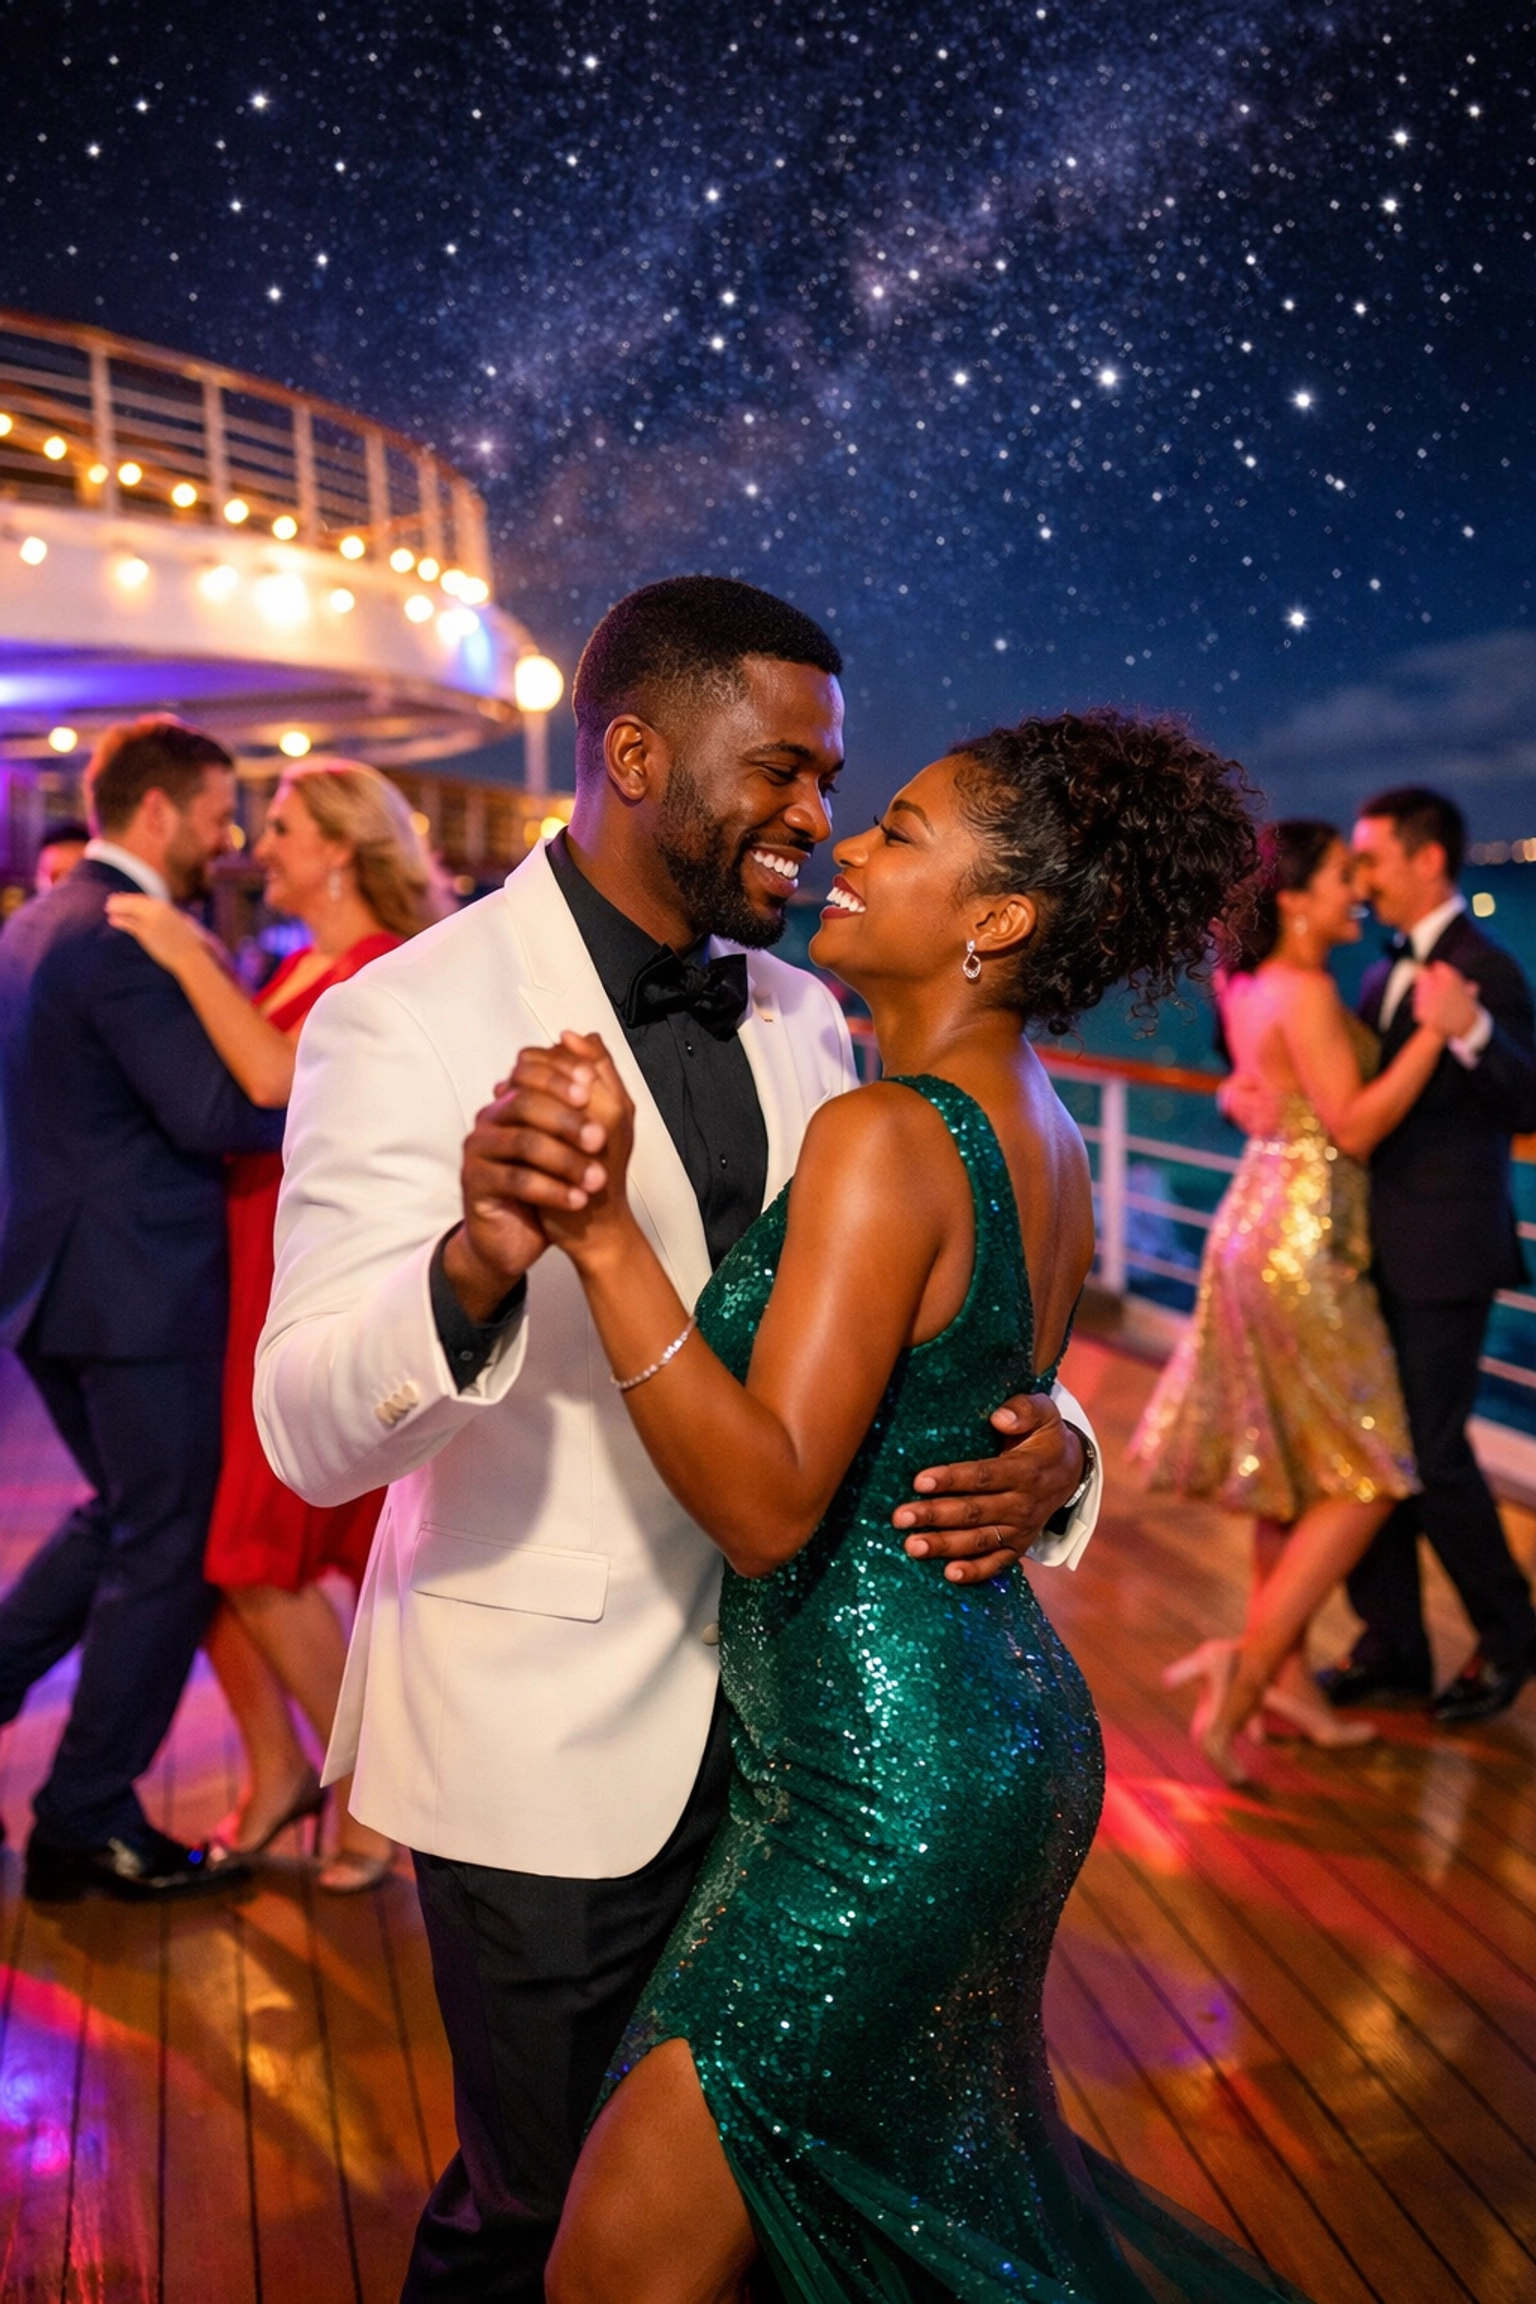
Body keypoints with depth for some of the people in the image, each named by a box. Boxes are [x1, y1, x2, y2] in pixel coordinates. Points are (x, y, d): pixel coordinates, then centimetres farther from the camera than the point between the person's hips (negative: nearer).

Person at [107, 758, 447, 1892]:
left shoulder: (390, 974, -14)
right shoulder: (304, 966, 13)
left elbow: (275, 1078, -28)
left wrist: (189, 957, -20)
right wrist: (209, 963, 9)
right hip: (251, 1286, 9)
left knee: (264, 1563, -2)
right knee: (208, 1536, 11)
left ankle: (372, 1795, 16)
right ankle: (278, 1767, 27)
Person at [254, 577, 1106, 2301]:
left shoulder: (803, 1022, 3)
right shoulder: (411, 1020, -16)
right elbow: (312, 1436, -21)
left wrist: (1043, 1445, -15)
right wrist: (476, 1266, -42)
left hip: (781, 1700, 6)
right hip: (546, 1741, -5)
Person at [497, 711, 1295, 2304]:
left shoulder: (886, 1134, -21)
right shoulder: (1043, 1142, 7)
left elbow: (769, 1500, -27)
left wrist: (603, 1229, -31)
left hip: (885, 1783, -10)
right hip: (999, 1735, 10)